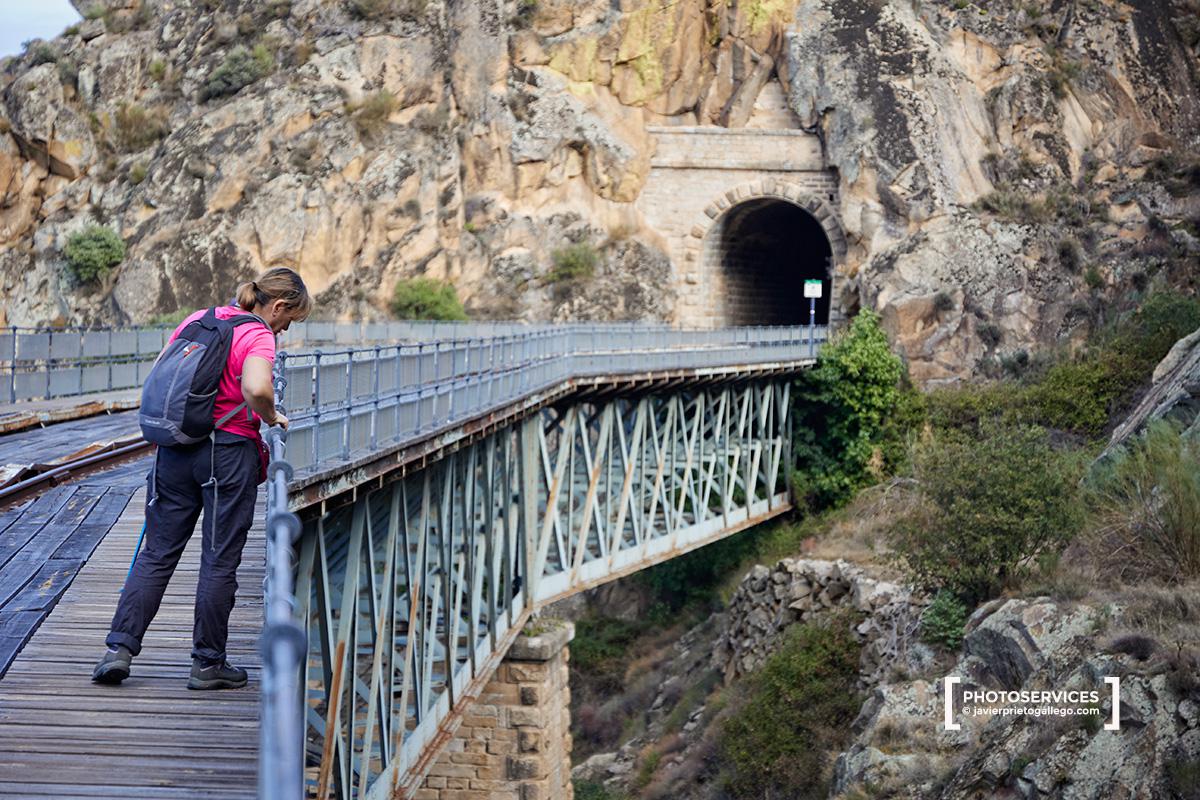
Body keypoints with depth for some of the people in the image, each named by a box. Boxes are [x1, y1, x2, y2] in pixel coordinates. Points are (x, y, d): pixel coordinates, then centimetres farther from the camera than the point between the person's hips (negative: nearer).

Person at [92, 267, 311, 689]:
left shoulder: (197, 319, 10)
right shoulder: (258, 337, -11)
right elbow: (256, 389, -31)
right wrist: (271, 417, -11)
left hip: (175, 448, 6)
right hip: (229, 453, -6)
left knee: (157, 553, 11)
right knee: (220, 561, 5)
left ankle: (119, 647, 5)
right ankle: (208, 664, 12)